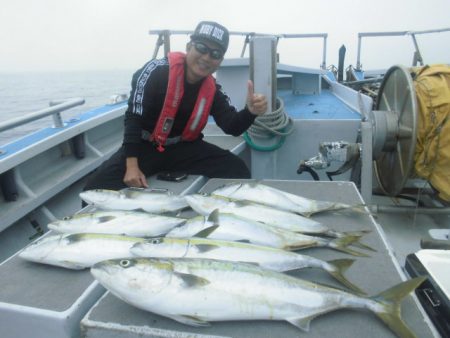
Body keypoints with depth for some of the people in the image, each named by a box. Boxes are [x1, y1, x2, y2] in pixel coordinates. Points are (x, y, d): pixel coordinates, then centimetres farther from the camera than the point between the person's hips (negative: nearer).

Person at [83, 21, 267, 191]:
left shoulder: (212, 90, -4)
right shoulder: (157, 71, -18)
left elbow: (233, 127, -8)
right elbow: (134, 118, -18)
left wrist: (250, 112, -31)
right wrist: (132, 166, -22)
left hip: (185, 147, 3)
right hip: (146, 146, -3)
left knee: (238, 170, -13)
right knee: (96, 187, -21)